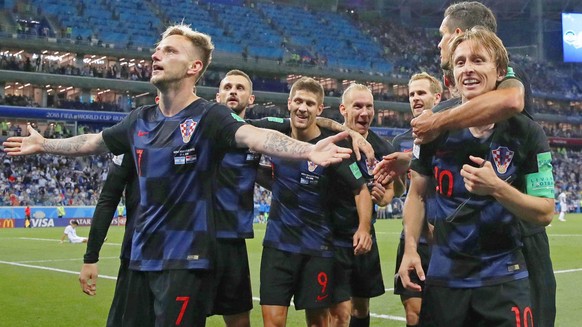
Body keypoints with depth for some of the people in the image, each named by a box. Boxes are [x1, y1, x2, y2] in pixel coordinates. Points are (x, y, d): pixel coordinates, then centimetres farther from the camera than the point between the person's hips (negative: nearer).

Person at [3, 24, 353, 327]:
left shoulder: (208, 116, -13)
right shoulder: (141, 120, 7)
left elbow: (255, 136, -32)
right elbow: (92, 142, 24)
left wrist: (308, 150, -50)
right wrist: (43, 144, 37)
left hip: (186, 257, -7)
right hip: (143, 255, 7)